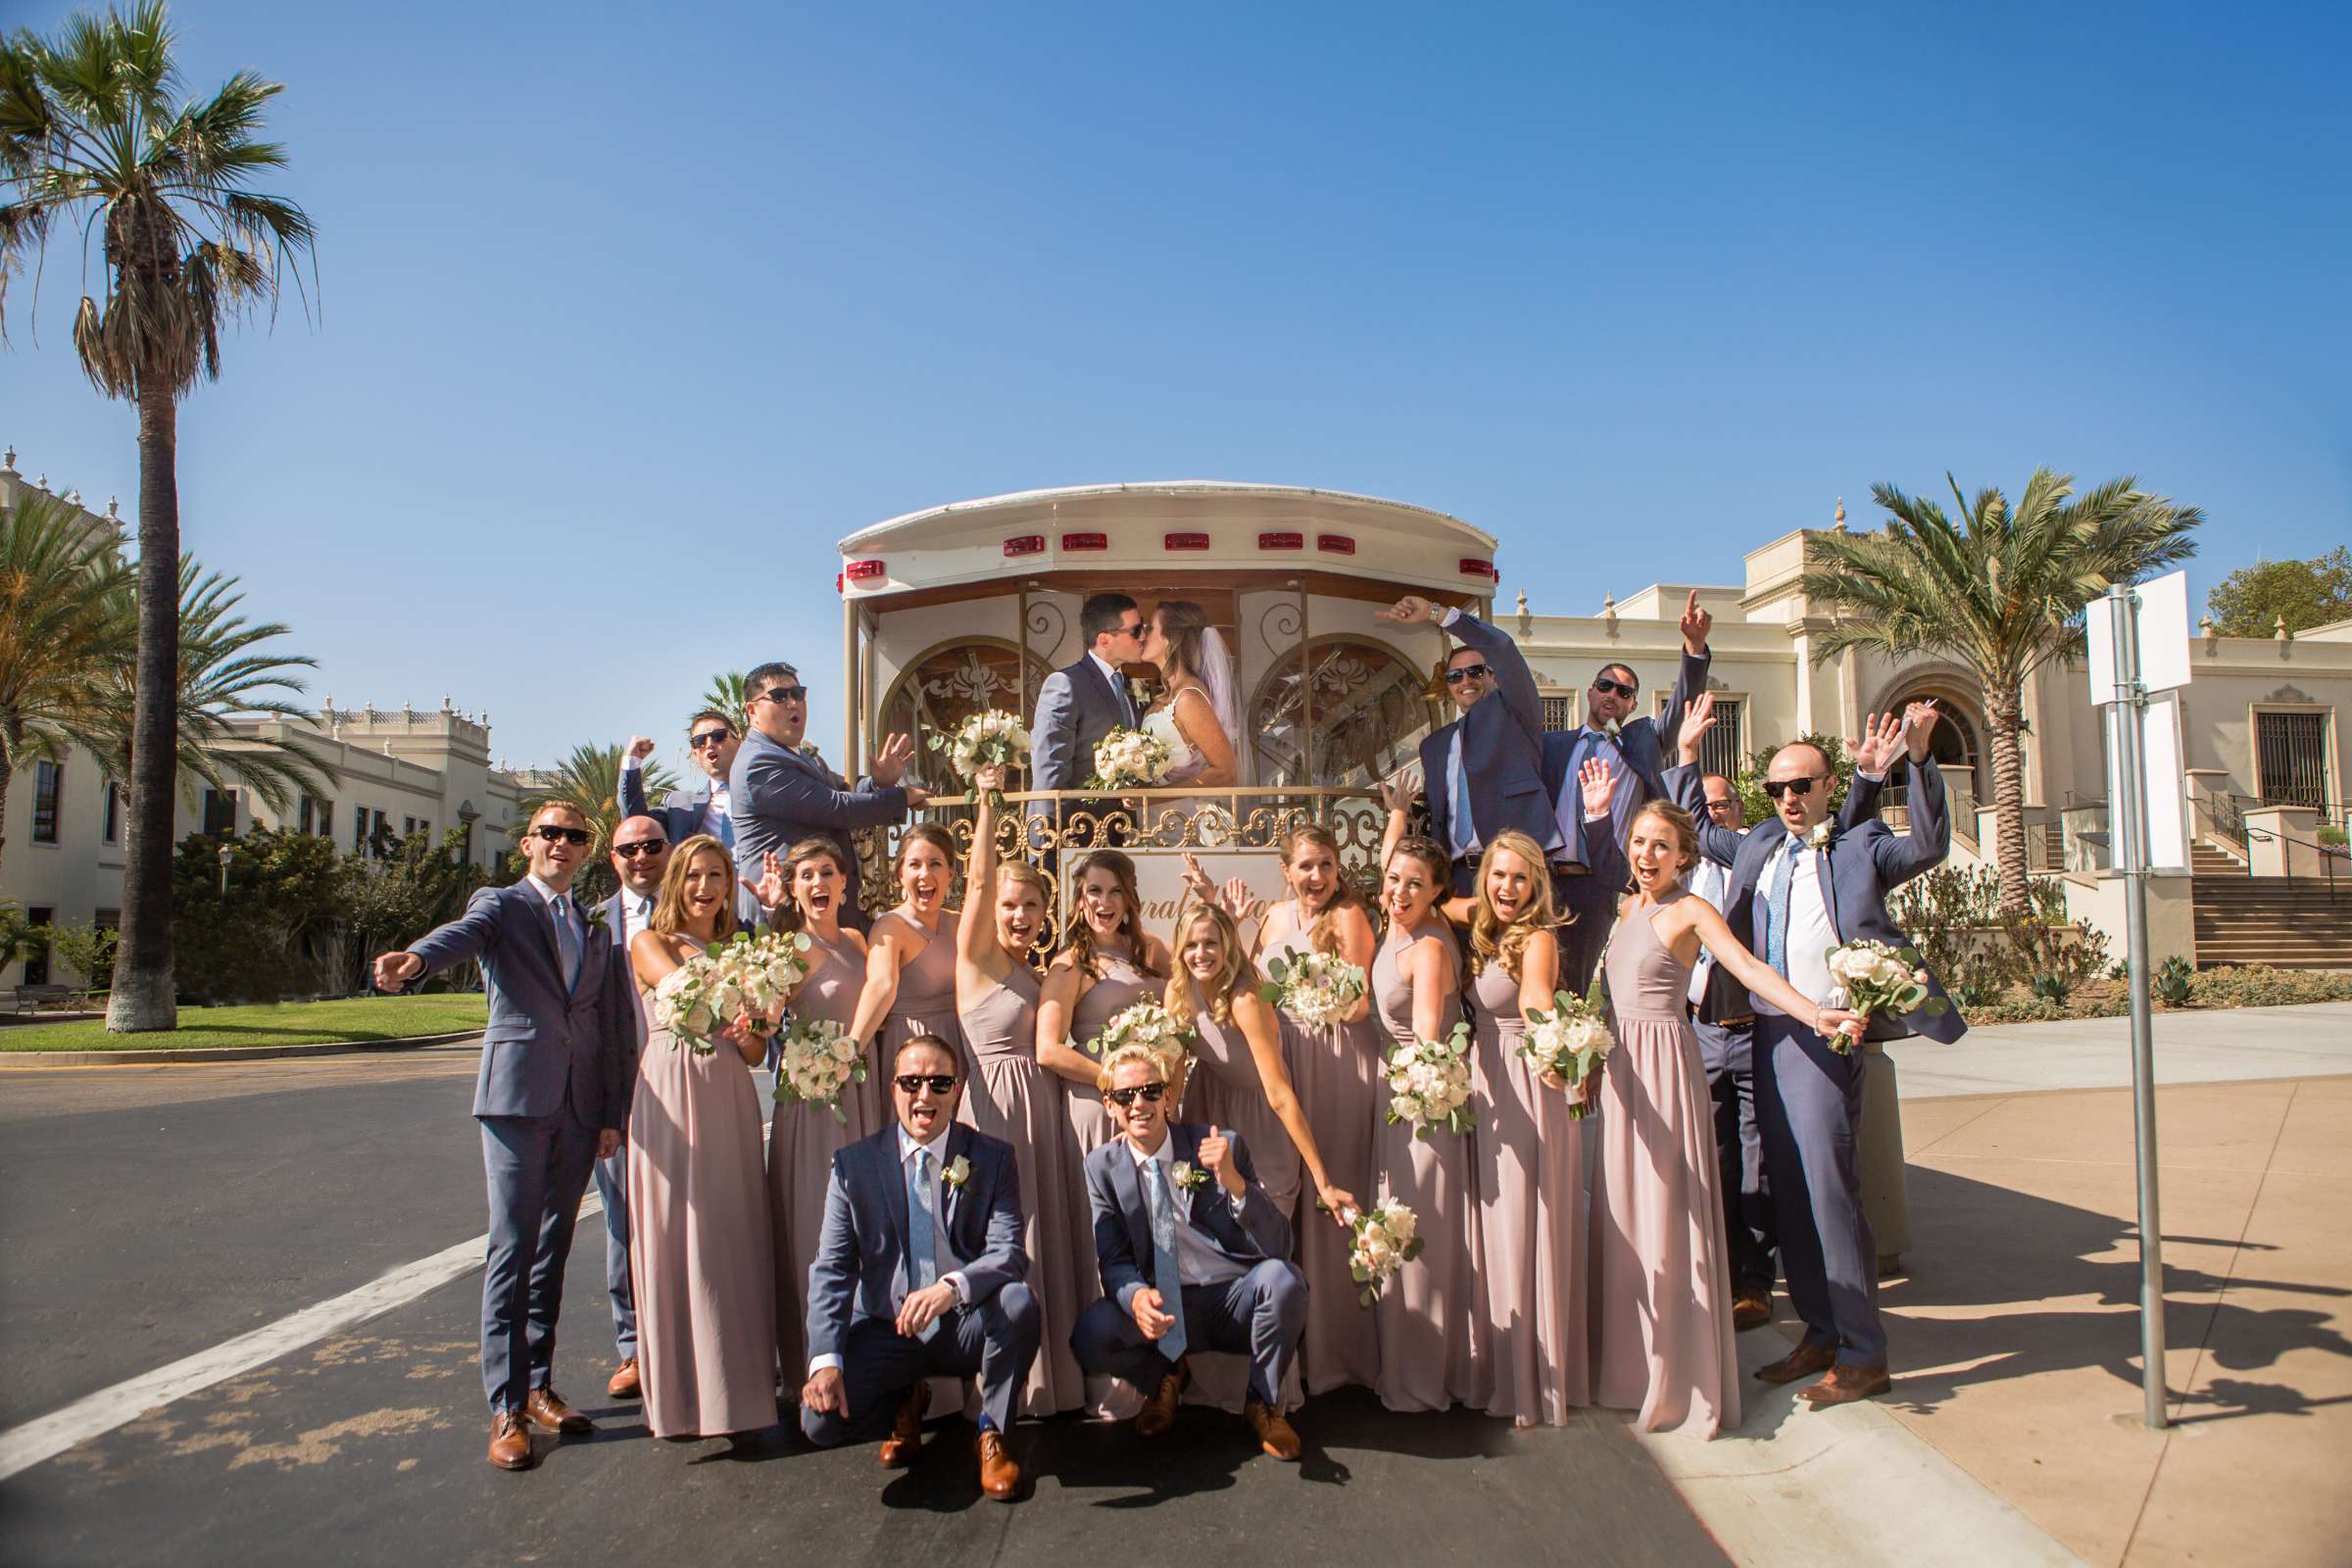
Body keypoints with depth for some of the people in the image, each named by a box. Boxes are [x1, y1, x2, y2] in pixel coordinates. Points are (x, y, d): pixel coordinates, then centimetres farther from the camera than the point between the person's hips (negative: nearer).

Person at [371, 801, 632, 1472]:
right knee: (512, 1248, -5)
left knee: (553, 1248, 10)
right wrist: (415, 959, -43)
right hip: (518, 1095, -4)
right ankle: (505, 1407, 1)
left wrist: (614, 1113, 9)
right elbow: (462, 934, -20)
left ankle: (539, 1385, 21)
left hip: (582, 1107, 5)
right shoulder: (500, 905, 4)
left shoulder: (597, 932, 18)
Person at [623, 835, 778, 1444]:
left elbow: (756, 1056, 14)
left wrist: (750, 1035, -7)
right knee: (674, 1238, -1)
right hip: (670, 1096, -3)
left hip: (730, 1101, 4)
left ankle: (736, 1390, 13)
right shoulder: (650, 943, 7)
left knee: (735, 1239, 3)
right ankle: (682, 1392, 9)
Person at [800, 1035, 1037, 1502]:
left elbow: (1009, 1252, -14)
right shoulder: (853, 1164, 0)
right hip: (886, 1332, 1)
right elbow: (831, 1269, -4)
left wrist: (952, 1287, -36)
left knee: (1018, 1302, -32)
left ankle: (994, 1432, -3)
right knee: (821, 1419, -23)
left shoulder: (993, 1158, -3)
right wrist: (826, 1359, -19)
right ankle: (904, 1406, 14)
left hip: (967, 1326, -1)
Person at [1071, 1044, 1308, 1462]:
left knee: (1282, 1277, -32)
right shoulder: (1102, 1167, 0)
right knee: (1091, 1336, -28)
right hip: (1162, 1307, 1)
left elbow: (1277, 1246, -13)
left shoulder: (1222, 1146, -7)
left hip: (1234, 1300, -1)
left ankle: (1263, 1402, -2)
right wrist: (1136, 1296, -26)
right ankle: (1164, 1378, 9)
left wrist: (1234, 1181, -30)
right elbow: (1114, 1261, -2)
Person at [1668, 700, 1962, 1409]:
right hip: (1767, 1031, 6)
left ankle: (1863, 1355, 3)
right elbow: (1685, 830, 27)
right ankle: (1819, 1334, 24)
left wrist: (1919, 758, -25)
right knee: (1786, 1187, 11)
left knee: (1827, 1182, -9)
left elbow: (1928, 848, -16)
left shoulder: (1860, 847, 0)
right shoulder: (1758, 849, 16)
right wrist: (1685, 757, 19)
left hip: (1826, 1032, -6)